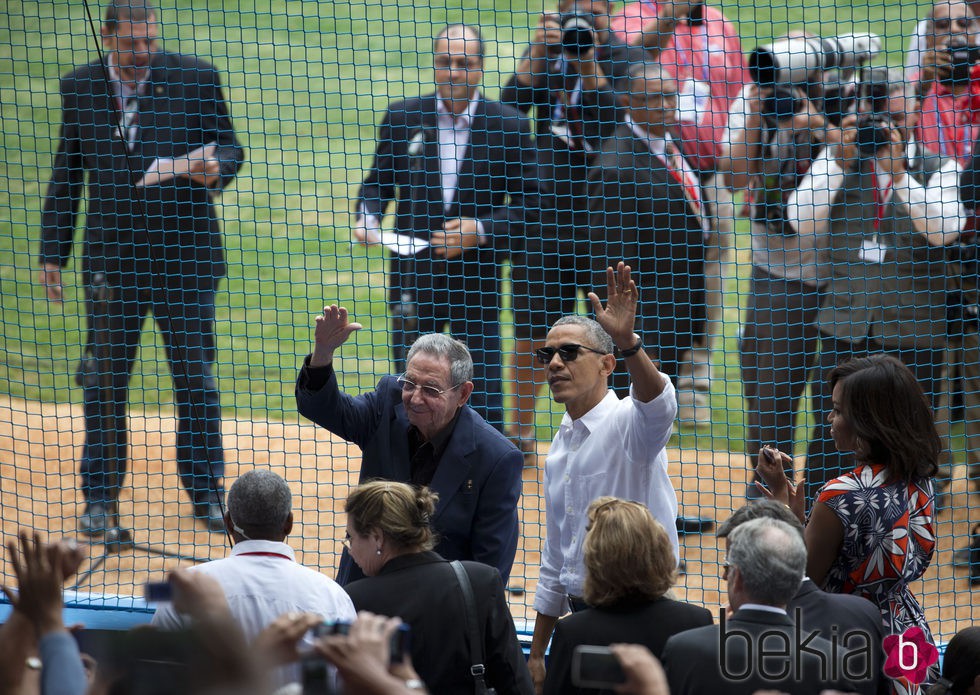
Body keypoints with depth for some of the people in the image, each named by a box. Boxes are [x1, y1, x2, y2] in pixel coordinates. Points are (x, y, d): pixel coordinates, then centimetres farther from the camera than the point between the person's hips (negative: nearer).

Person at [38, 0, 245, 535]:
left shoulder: (195, 78, -3)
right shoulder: (79, 88, 3)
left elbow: (229, 146, 4)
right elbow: (66, 175, 10)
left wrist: (216, 167, -21)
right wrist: (52, 253, 8)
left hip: (184, 252, -1)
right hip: (110, 257, 1)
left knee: (195, 376, 5)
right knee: (104, 381, 6)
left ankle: (205, 491, 17)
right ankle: (100, 497, 17)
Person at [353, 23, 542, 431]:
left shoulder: (507, 127, -2)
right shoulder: (401, 118, 4)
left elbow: (531, 207, -1)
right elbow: (378, 183, 13)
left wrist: (481, 230, -16)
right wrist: (367, 217, -8)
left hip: (476, 280, -2)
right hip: (413, 273, 2)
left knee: (482, 398, -2)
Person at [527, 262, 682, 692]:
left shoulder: (628, 423, -9)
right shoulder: (561, 444, 15)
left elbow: (657, 404, -36)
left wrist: (627, 341, -54)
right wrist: (536, 654, 22)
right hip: (579, 616, 7)